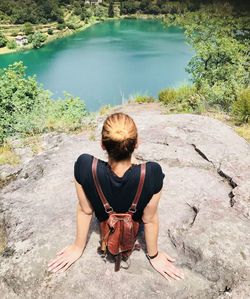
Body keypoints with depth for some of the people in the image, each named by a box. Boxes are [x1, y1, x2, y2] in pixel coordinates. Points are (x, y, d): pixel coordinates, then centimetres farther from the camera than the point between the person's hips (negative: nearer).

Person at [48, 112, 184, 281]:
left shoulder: (85, 166, -38)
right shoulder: (152, 173, -40)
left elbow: (85, 211, -21)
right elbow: (149, 219, -24)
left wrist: (79, 247, -2)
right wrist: (154, 255, -4)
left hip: (105, 220, 1)